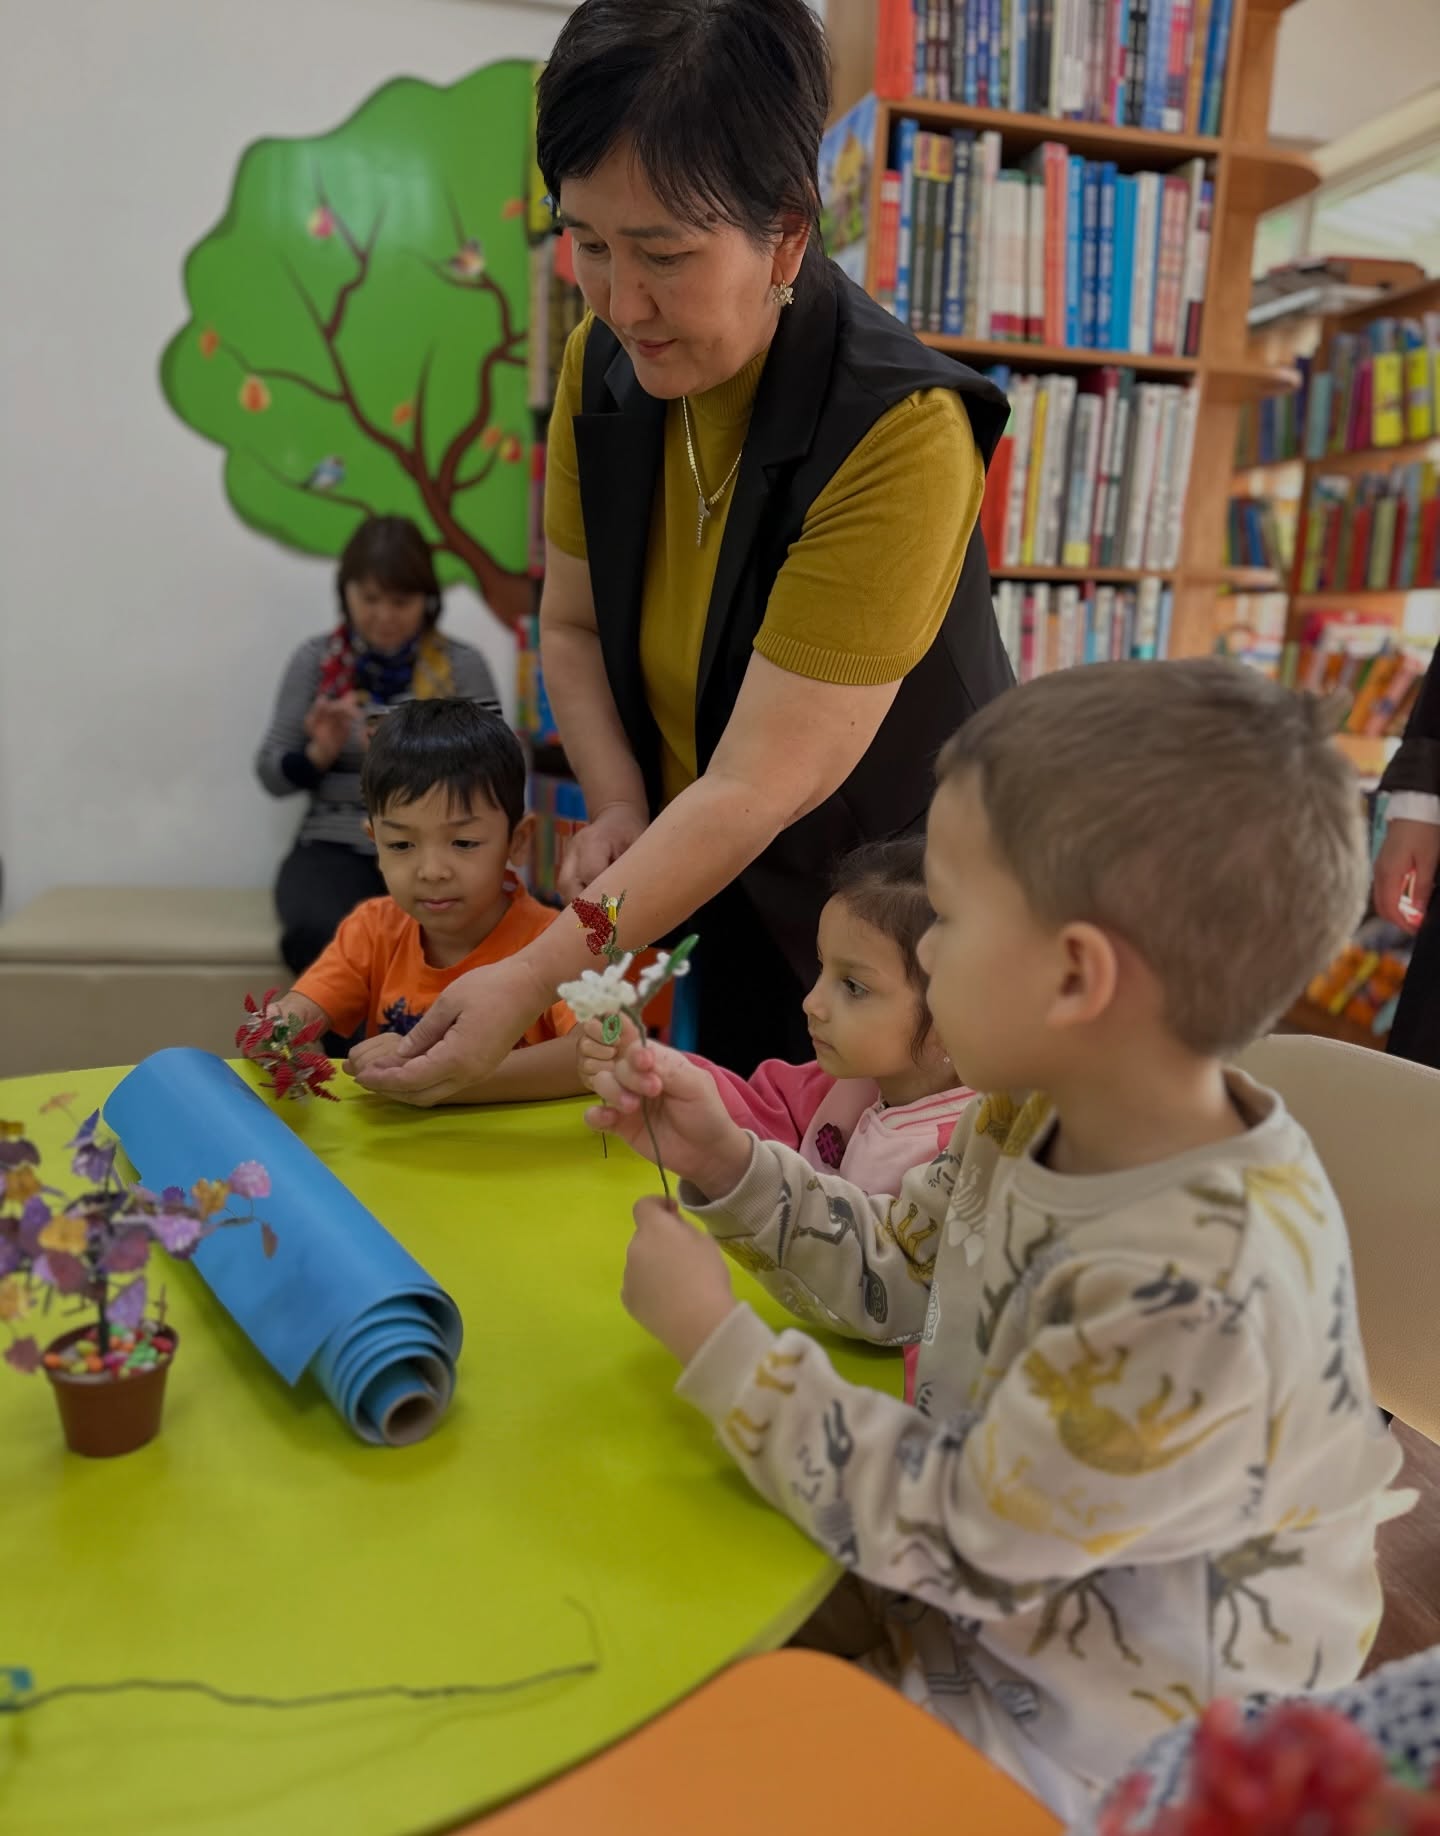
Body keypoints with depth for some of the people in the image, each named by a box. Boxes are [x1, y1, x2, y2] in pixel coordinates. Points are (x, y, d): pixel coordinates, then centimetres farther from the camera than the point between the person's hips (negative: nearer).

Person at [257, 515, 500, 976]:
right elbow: (271, 775, 10)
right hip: (335, 847, 1)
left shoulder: (462, 665, 5)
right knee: (322, 934, -32)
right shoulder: (315, 660, 9)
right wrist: (320, 751, -10)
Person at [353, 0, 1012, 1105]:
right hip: (708, 910, 5)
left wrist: (532, 981, -27)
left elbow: (755, 790, -27)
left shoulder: (900, 433, -27)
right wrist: (622, 814, -10)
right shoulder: (606, 365, -6)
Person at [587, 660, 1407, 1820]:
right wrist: (725, 1161, -8)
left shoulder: (1193, 1298, -37)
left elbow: (947, 1530, -26)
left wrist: (714, 1338, -21)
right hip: (992, 1581, 7)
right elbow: (895, 1273, 4)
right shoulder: (1047, 1115, -11)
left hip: (1097, 1741, -6)